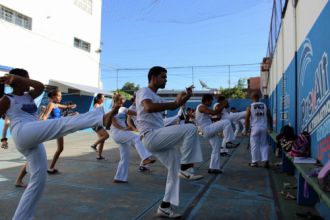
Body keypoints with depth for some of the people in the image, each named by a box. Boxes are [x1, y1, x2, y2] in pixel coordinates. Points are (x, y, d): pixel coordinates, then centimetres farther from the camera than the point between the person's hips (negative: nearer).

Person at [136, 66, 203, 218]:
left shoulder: (156, 97, 26)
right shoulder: (143, 92, -6)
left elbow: (171, 107, 18)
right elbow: (149, 108, -28)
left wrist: (186, 96, 2)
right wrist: (176, 103, -28)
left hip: (158, 138, 10)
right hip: (151, 137, -10)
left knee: (175, 168, 9)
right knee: (190, 129, -19)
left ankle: (165, 207, 16)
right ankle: (185, 168, -12)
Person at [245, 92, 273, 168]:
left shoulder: (250, 107, -5)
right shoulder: (264, 106, 4)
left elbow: (247, 119, -6)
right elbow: (269, 117, 8)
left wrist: (246, 129, 4)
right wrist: (270, 127, 18)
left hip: (255, 128, -3)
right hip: (263, 128, 3)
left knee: (254, 145, 5)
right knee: (264, 144, 11)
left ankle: (254, 162, 12)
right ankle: (265, 161, 6)